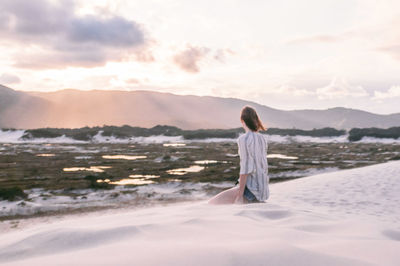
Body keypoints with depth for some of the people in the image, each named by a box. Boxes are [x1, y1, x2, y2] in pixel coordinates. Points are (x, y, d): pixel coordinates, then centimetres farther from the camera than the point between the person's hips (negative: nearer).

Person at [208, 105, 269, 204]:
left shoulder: (243, 139, -16)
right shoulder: (262, 139, 9)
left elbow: (246, 168, -21)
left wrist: (239, 195, -17)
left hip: (250, 190, -9)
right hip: (262, 189, 9)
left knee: (212, 204, 0)